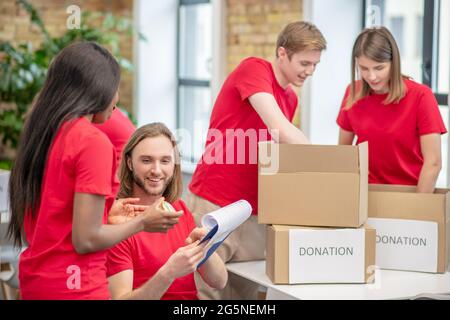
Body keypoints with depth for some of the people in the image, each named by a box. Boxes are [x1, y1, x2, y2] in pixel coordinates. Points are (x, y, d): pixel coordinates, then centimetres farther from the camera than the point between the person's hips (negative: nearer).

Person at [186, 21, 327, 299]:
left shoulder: (291, 99, 15)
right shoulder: (253, 68, -9)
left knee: (247, 290, 4)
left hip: (254, 211, 7)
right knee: (208, 289, -4)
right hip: (213, 205, -7)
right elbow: (280, 129, -21)